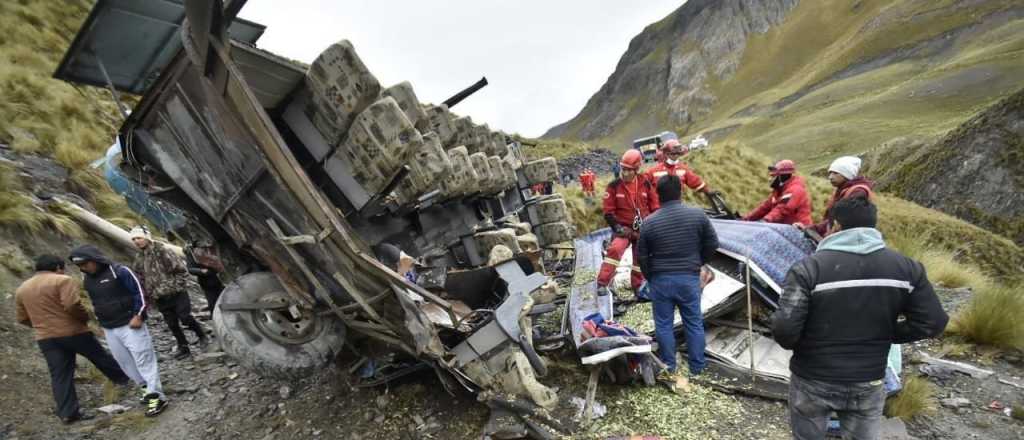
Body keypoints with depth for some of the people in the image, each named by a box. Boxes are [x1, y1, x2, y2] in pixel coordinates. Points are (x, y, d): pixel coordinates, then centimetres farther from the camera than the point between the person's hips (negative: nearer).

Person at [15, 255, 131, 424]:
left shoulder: (21, 289, 12)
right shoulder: (62, 280, -11)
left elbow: (22, 319, 15)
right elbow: (72, 305, -23)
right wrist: (85, 317, -7)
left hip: (45, 338, 5)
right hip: (73, 332, -5)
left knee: (60, 376, 6)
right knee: (101, 358, 14)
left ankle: (68, 412, 6)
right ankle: (122, 378, 30)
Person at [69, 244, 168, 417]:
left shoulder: (119, 271, -13)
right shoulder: (88, 280, 9)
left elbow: (139, 292, -13)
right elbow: (95, 303, 24)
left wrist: (139, 315, -17)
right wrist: (102, 323, 21)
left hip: (130, 325, -7)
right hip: (109, 330, 8)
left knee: (143, 359, -8)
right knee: (125, 362, 10)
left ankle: (156, 396, -7)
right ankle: (147, 387, 23)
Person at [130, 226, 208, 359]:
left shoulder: (163, 252, -12)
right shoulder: (138, 259, 5)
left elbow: (181, 270, -11)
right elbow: (142, 279, 15)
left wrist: (179, 287, -13)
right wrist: (151, 293, 6)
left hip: (177, 294, -5)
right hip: (160, 298, 5)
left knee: (185, 318, -9)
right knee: (172, 325, 8)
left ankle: (201, 336, 16)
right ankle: (183, 348, 20)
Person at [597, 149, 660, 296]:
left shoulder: (645, 183, -3)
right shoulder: (614, 186, -10)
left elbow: (654, 205, 8)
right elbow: (608, 211, -7)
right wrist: (617, 227, -16)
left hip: (643, 228, 4)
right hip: (623, 228, -3)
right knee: (615, 250, -27)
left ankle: (638, 287, 32)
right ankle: (601, 284, -24)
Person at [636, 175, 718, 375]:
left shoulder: (650, 222, -9)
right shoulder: (698, 215, -7)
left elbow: (641, 256, -2)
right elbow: (712, 244, 2)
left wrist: (650, 277, 14)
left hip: (661, 280, -1)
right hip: (690, 278, 1)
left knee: (664, 324, 11)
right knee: (694, 323, 14)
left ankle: (669, 366, 21)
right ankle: (697, 366, 23)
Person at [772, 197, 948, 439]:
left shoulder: (809, 268, -20)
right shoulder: (906, 267, -6)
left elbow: (785, 328, -24)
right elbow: (932, 323, -3)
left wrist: (797, 344, -1)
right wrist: (885, 334, 10)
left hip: (812, 382, -3)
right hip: (868, 385, 3)